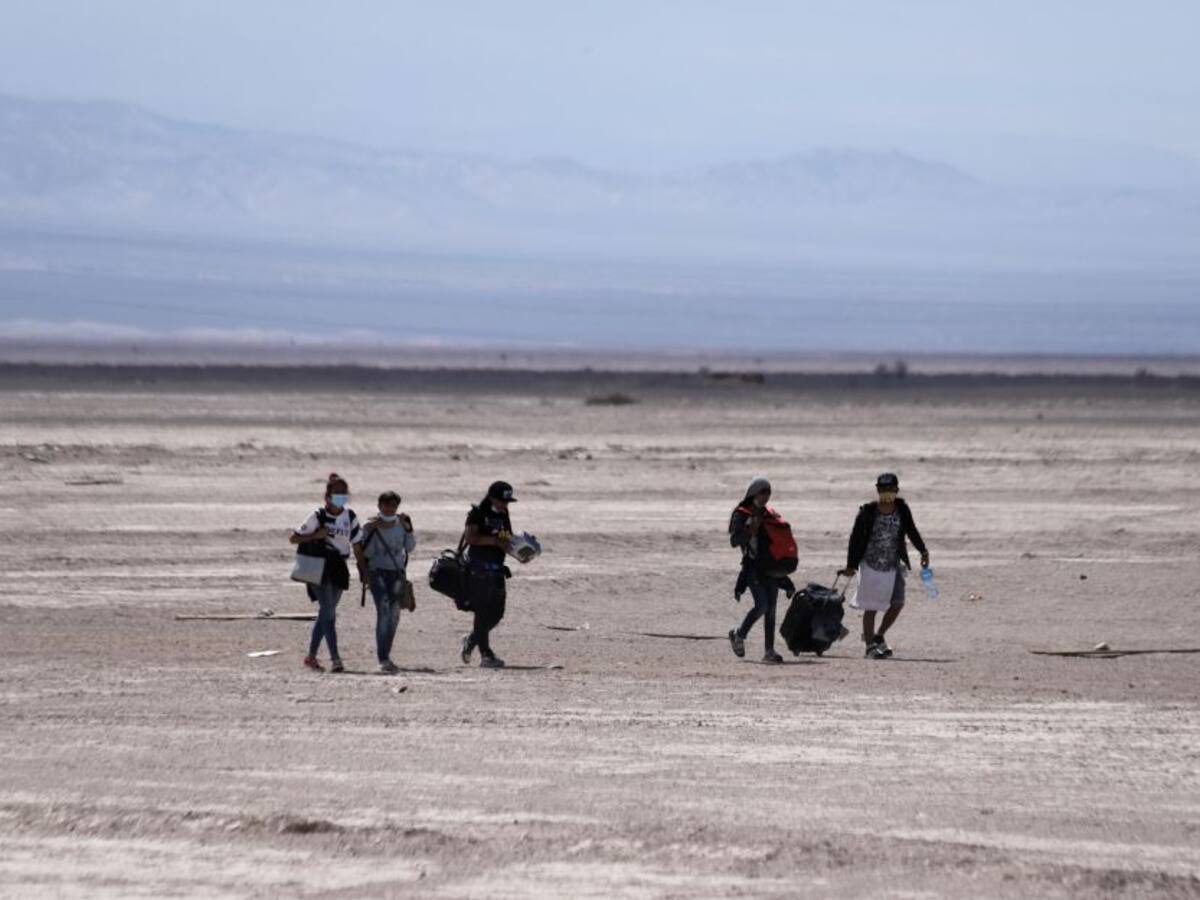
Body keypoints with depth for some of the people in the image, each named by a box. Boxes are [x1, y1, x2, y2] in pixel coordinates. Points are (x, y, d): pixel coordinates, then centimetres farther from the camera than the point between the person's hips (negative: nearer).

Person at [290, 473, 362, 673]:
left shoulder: (349, 516, 7)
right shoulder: (318, 516, -7)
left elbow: (357, 543, 13)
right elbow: (294, 538, -5)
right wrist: (316, 535, -19)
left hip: (338, 569, 6)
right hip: (319, 568, -6)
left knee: (326, 613, 11)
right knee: (328, 613, -13)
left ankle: (311, 655, 22)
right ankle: (335, 658, -18)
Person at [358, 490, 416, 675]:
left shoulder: (402, 523, 6)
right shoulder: (371, 525, -3)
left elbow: (409, 547, 0)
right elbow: (366, 552, -7)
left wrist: (407, 528, -11)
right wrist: (372, 531, -17)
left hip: (398, 573, 4)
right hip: (377, 572, -4)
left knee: (394, 616, 8)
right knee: (384, 613, -18)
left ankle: (386, 656, 22)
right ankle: (383, 659, -23)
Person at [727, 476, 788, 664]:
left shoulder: (769, 515, 16)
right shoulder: (741, 515, -3)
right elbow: (734, 540, -12)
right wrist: (751, 530, -22)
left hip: (770, 567, 6)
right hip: (753, 567, -6)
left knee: (771, 609, 2)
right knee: (761, 605, -17)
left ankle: (769, 651, 3)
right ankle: (739, 635, 5)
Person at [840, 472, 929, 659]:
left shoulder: (902, 510, 0)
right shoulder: (867, 512, -10)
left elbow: (911, 531, 13)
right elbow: (856, 538, -5)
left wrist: (923, 550, 1)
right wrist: (851, 565, -7)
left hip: (893, 565, 3)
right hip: (871, 565, -3)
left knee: (897, 603, -2)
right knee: (871, 607, -2)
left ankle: (878, 637, 20)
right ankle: (870, 646, 6)